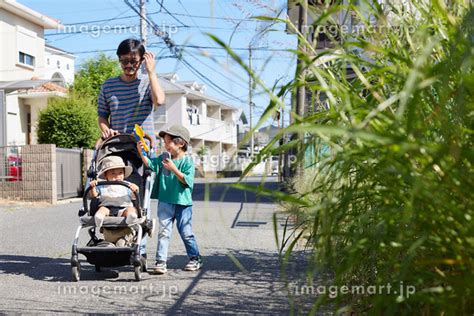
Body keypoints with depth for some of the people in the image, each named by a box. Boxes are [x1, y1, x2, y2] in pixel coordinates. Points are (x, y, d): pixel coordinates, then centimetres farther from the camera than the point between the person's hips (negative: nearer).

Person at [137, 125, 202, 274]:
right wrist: (141, 151, -11)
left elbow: (187, 181, -16)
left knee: (186, 232, 5)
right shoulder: (163, 158, 9)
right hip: (165, 202, 4)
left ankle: (195, 258, 21)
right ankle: (161, 261, 5)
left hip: (183, 203, -4)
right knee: (164, 232, 2)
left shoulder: (187, 161, -7)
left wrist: (174, 169, -23)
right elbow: (149, 163, 3)